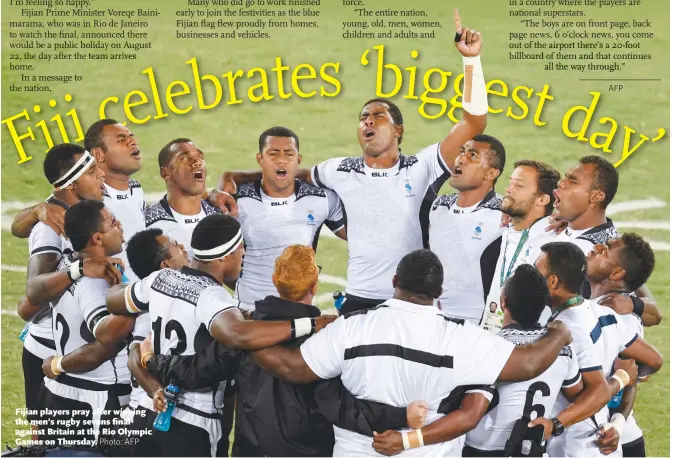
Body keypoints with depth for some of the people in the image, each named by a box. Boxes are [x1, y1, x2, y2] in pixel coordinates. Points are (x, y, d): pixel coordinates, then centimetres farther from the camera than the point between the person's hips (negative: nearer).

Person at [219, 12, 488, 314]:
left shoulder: (421, 168, -3)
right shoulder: (341, 172, 5)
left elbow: (475, 122, -10)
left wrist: (471, 59, -16)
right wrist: (233, 178, 9)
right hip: (358, 302, 2)